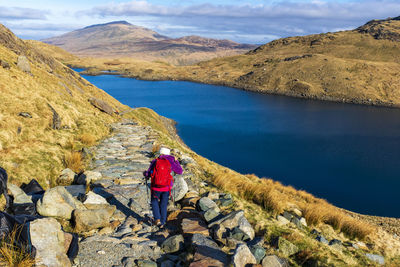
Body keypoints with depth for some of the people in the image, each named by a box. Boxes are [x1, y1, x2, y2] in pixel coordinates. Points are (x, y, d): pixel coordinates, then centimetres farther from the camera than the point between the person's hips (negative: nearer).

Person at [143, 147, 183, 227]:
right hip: (166, 188, 1)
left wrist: (145, 173, 23)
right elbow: (180, 171, 8)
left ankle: (157, 219, 8)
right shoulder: (170, 162, -2)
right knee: (163, 205, 16)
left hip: (156, 187, -1)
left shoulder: (154, 162, -3)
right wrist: (176, 161, 20)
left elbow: (148, 174, -1)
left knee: (154, 202, 22)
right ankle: (162, 223, 21)